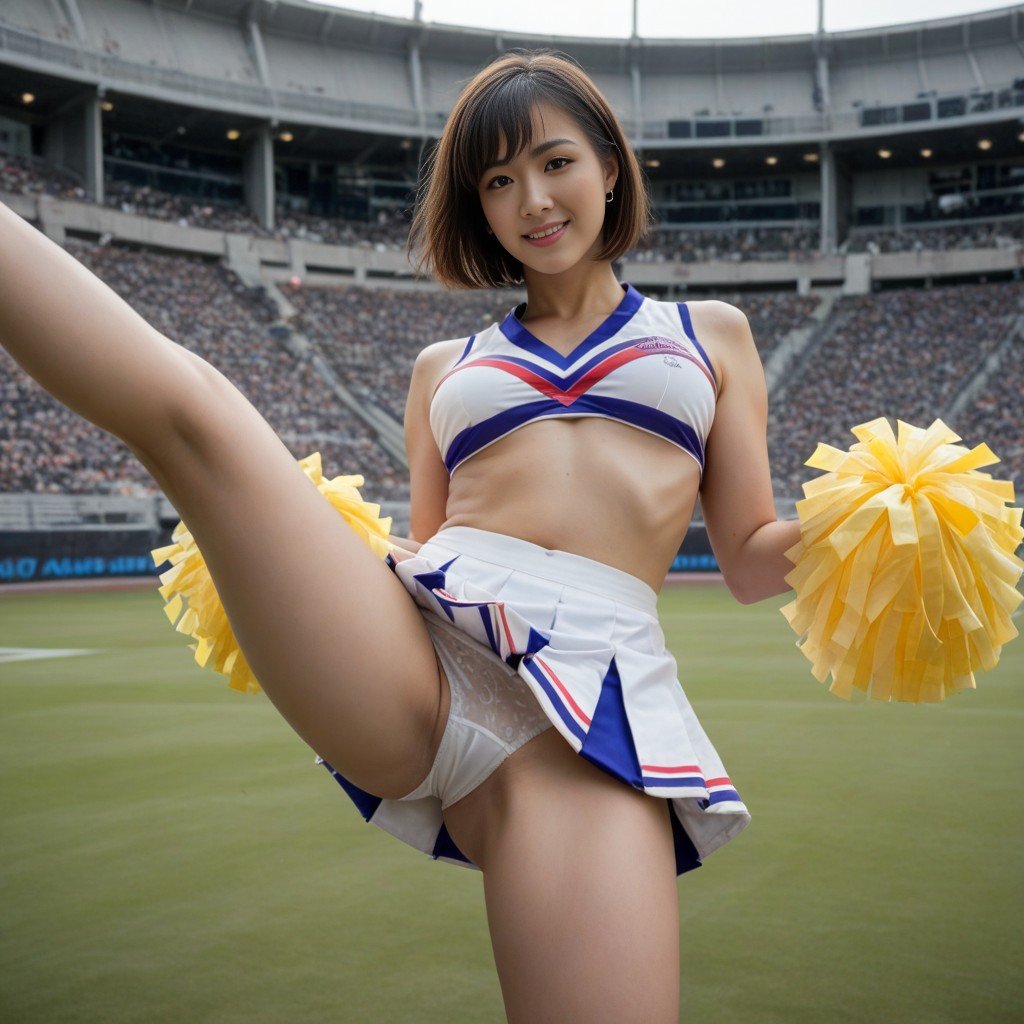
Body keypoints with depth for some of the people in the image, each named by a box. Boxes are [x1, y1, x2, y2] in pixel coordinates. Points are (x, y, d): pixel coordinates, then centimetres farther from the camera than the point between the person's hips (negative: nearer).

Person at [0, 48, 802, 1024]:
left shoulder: (710, 334, 24)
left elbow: (749, 561, 20)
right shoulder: (444, 368, 26)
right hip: (414, 651, 2)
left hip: (595, 692, -1)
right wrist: (287, 545, 8)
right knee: (187, 399, -19)